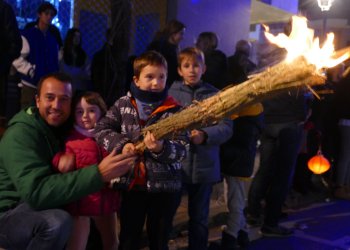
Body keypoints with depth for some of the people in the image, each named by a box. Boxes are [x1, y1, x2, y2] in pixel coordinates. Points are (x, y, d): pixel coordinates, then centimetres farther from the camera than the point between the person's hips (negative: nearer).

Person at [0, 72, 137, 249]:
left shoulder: (64, 127, 3)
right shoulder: (21, 133, -21)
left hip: (41, 209, 7)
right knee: (57, 221, -33)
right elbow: (36, 192, -33)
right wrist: (98, 174, -38)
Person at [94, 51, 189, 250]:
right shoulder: (123, 104, 1)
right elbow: (101, 130, 2)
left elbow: (181, 149, -10)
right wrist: (121, 144, -16)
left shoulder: (174, 110, -5)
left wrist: (162, 148, -30)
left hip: (164, 186, -1)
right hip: (131, 183, 1)